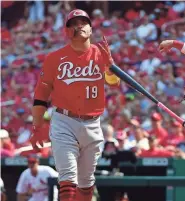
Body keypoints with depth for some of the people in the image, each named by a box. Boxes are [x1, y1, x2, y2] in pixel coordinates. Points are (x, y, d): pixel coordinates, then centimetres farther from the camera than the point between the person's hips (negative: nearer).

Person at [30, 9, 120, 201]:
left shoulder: (101, 54, 4)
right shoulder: (55, 58, -1)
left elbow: (115, 82, -9)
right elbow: (41, 94, 2)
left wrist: (108, 59, -26)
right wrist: (36, 129, -1)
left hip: (92, 125, 3)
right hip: (64, 123, -3)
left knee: (86, 182, 15)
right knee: (68, 179, -14)